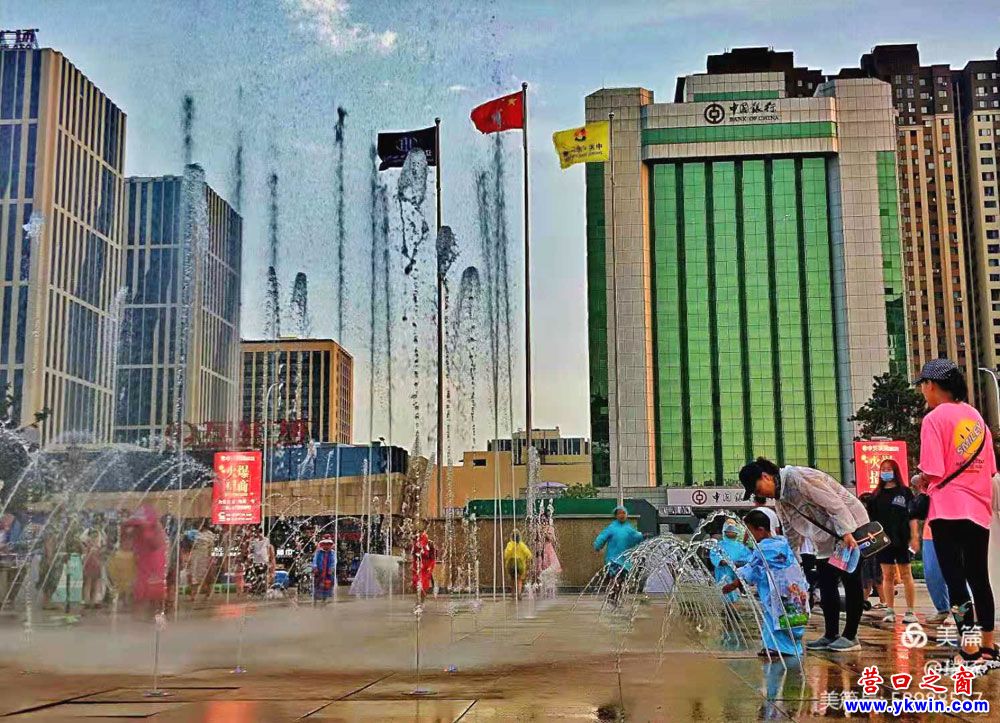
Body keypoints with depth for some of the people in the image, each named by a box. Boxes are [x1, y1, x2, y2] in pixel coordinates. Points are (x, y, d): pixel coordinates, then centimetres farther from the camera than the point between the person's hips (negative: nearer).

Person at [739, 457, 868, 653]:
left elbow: (833, 502, -25)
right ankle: (831, 635, 11)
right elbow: (792, 533, 15)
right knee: (826, 584, 6)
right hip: (827, 535, 9)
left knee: (851, 581, -4)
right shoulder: (779, 498, 7)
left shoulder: (797, 477, -22)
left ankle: (850, 636, 0)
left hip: (851, 526, -9)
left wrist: (846, 532, -29)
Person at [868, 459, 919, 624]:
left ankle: (910, 611, 4)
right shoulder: (877, 494, 11)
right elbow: (871, 518, 11)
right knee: (887, 575, 4)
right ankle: (890, 611, 7)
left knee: (905, 574, 1)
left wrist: (914, 536, -8)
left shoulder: (905, 492, 3)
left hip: (902, 539, -2)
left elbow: (912, 516, 0)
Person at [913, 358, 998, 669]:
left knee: (955, 577, -4)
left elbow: (932, 473, -15)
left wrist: (920, 482, 6)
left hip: (948, 510, -7)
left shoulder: (934, 418, -9)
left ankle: (971, 649, -9)